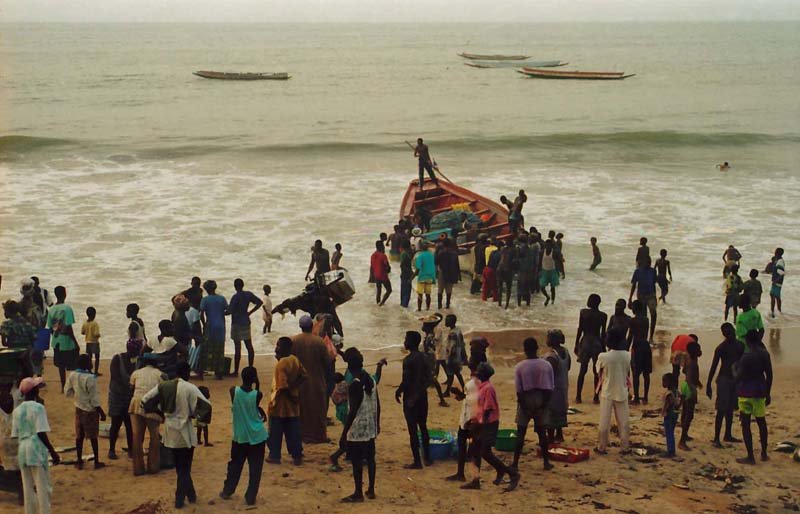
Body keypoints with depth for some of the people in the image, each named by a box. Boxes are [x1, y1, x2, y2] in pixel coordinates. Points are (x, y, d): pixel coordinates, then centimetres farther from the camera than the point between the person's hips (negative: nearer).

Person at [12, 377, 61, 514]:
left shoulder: (17, 411, 7)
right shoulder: (38, 407, -10)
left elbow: (15, 435, 8)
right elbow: (41, 433, -15)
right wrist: (53, 452, -11)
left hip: (22, 451, 6)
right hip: (37, 450, -6)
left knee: (28, 488, 11)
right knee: (43, 487, 0)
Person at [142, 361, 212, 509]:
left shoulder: (163, 386, -1)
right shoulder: (190, 388, -15)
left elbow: (145, 400, 5)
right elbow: (205, 405, -22)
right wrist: (196, 414, -2)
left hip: (170, 432, 5)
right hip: (184, 433, -5)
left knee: (180, 466, 18)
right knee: (184, 467, 8)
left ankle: (191, 495, 26)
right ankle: (180, 499, 8)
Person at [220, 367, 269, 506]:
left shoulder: (234, 391, -10)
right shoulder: (257, 395, -15)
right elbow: (262, 415, 1)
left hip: (240, 436, 3)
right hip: (257, 436, -2)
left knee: (235, 465, 20)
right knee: (255, 469, 7)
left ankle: (227, 491, 29)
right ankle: (250, 497, 8)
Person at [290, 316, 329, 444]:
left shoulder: (293, 341, -9)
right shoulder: (319, 342, -13)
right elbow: (327, 362, -7)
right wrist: (327, 378, 7)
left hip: (299, 382, 2)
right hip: (317, 382, -2)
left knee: (301, 408, 14)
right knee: (317, 408, 10)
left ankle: (301, 434, 18)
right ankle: (318, 435, 14)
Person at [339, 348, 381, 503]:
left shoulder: (354, 386, -19)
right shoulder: (371, 381, 3)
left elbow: (353, 411, -21)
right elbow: (377, 406, 11)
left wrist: (344, 434, -16)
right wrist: (377, 423, 25)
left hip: (357, 430, -7)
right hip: (371, 428, 7)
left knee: (356, 462, 2)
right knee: (370, 459, 15)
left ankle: (358, 494, 9)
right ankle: (371, 490, 23)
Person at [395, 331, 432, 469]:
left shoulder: (408, 360, -19)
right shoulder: (423, 358, 6)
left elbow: (406, 381, -21)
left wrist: (398, 391, -10)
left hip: (411, 398, -8)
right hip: (422, 396, 8)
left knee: (413, 430, -1)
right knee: (423, 427, 18)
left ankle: (417, 462, 2)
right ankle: (427, 458, 23)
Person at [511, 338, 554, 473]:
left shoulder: (520, 367, -11)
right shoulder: (547, 365, -4)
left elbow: (518, 390, -10)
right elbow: (550, 388, -4)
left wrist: (524, 407, -4)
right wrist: (544, 405, 1)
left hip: (525, 402, -2)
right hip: (541, 402, 2)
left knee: (521, 433, 5)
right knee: (542, 432, 12)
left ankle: (515, 463, 6)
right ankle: (546, 463, 14)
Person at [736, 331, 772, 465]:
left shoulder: (746, 357, -17)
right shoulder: (765, 355, 1)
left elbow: (740, 377, -16)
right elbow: (769, 375, 7)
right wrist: (768, 393, 17)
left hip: (746, 393, -6)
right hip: (760, 392, 6)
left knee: (745, 424, 1)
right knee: (761, 422, 20)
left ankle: (750, 456, 1)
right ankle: (764, 453, 25)